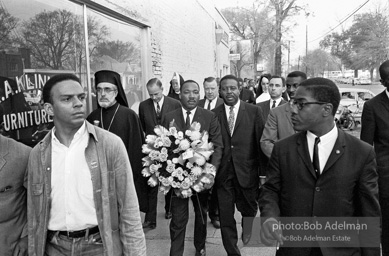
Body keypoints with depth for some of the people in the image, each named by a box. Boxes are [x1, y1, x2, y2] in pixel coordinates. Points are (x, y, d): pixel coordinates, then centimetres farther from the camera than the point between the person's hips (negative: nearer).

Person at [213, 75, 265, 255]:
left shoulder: (254, 111, -2)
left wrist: (263, 170, -6)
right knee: (225, 217, 8)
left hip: (247, 171, -1)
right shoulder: (214, 114, 2)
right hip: (223, 172, 1)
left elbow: (260, 142, -3)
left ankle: (247, 230, 49)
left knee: (248, 208, 15)